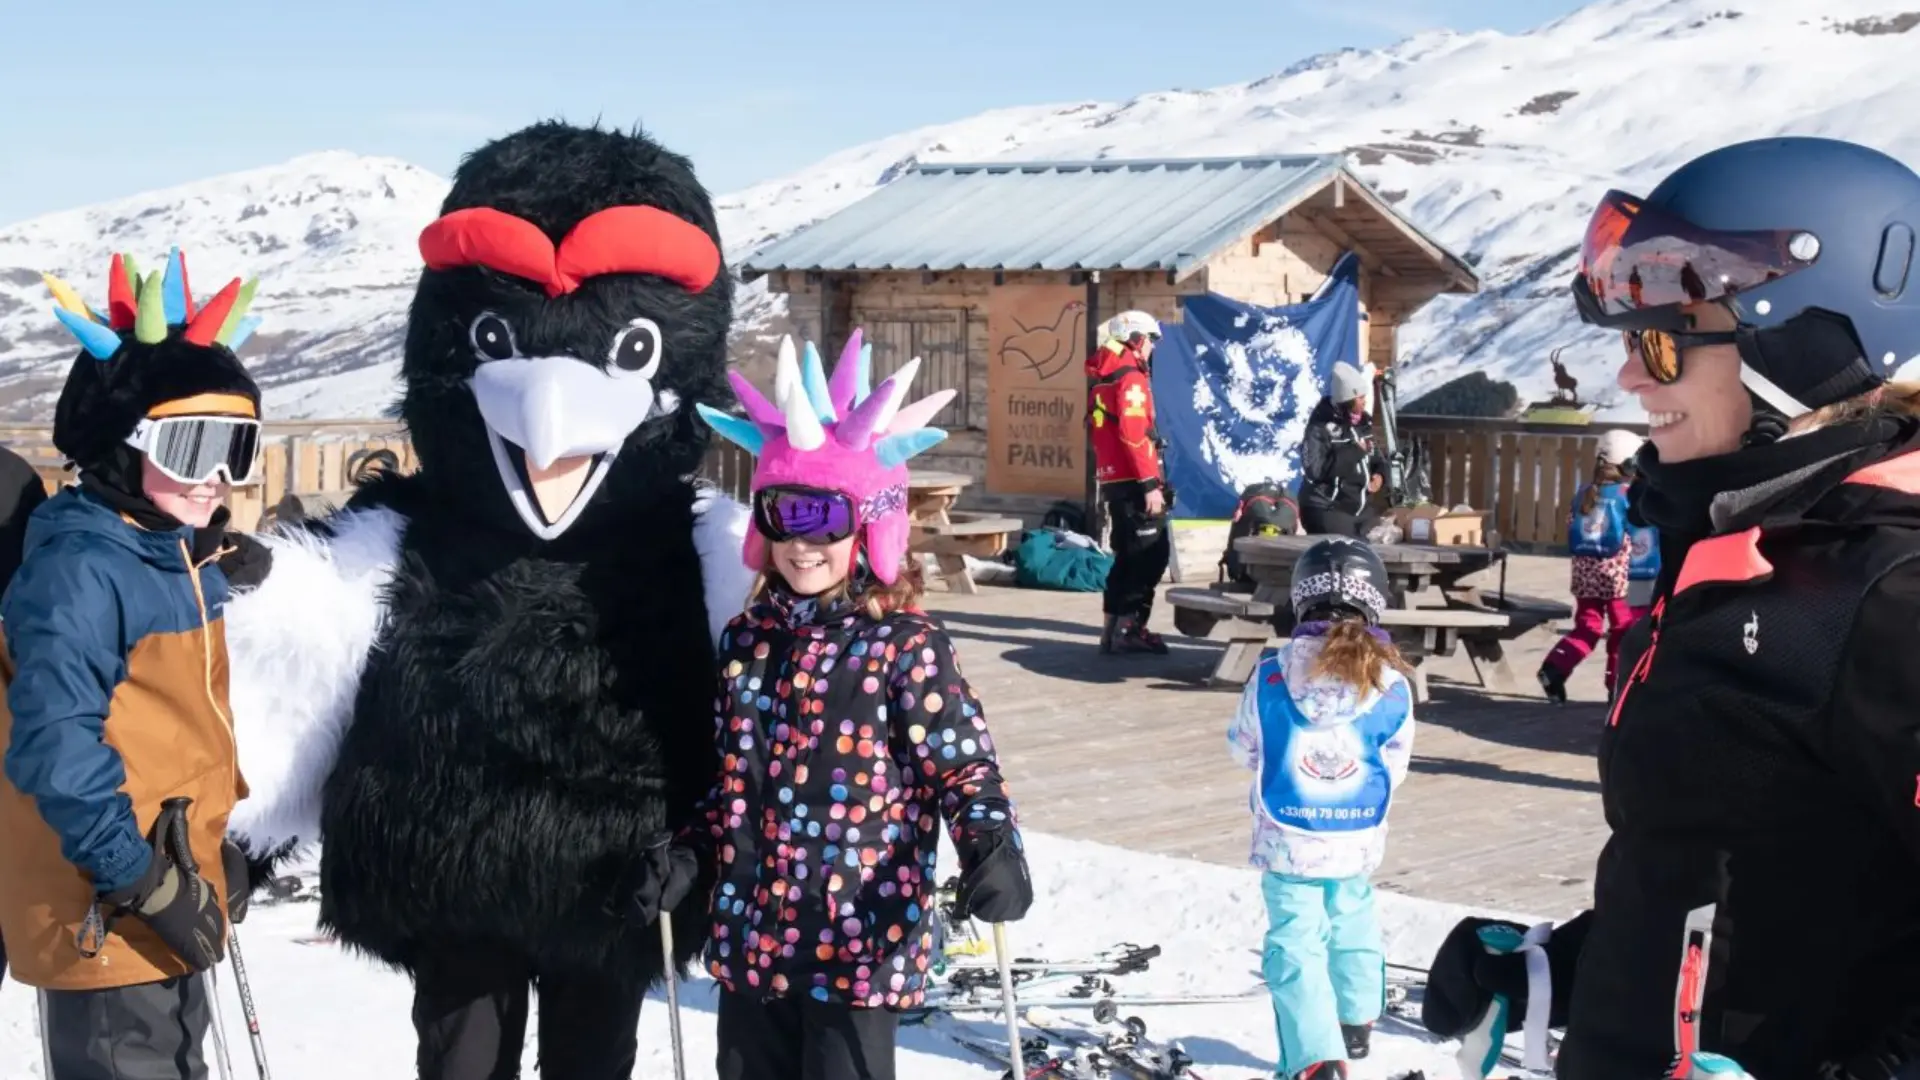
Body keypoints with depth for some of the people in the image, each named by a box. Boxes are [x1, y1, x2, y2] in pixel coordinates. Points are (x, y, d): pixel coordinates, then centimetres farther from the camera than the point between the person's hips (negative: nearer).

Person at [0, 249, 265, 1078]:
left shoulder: (183, 558, 9)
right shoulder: (79, 570, -21)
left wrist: (210, 851, 18)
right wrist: (138, 880, -24)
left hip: (169, 901, 10)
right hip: (102, 915, -10)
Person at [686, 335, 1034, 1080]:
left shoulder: (906, 646, -9)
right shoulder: (746, 640, 7)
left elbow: (963, 768, -8)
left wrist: (992, 848, -25)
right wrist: (690, 850, 4)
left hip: (860, 940, -6)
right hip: (753, 934, 6)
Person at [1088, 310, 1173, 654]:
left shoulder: (1102, 377, 16)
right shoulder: (1131, 377, -13)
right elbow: (1134, 434, -22)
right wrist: (1151, 483, -22)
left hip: (1113, 479, 10)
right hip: (1134, 481, -10)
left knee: (1129, 554, 15)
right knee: (1152, 552, -7)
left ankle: (1113, 627, 16)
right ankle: (1129, 627, -9)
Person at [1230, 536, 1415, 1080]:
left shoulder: (1271, 674, -13)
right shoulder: (1392, 687, -10)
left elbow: (1245, 749, 2)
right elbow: (1393, 768, 2)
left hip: (1288, 840, -2)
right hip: (1358, 841, 3)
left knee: (1295, 943, 1)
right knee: (1352, 924, 25)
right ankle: (1356, 1023, 44)